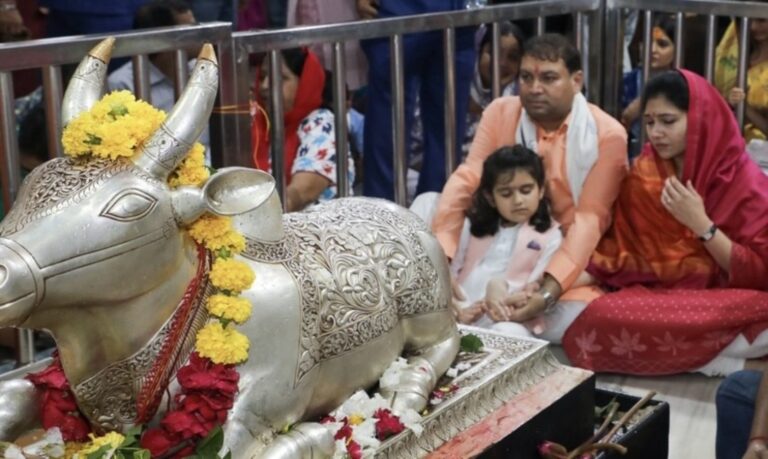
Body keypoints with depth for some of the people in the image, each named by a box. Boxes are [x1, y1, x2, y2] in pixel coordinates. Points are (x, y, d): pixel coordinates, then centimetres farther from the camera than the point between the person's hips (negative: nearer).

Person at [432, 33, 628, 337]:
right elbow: (466, 180, -13)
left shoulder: (607, 134, -12)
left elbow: (590, 218, -20)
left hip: (574, 257, -2)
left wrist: (549, 289, -34)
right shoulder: (500, 113, -2)